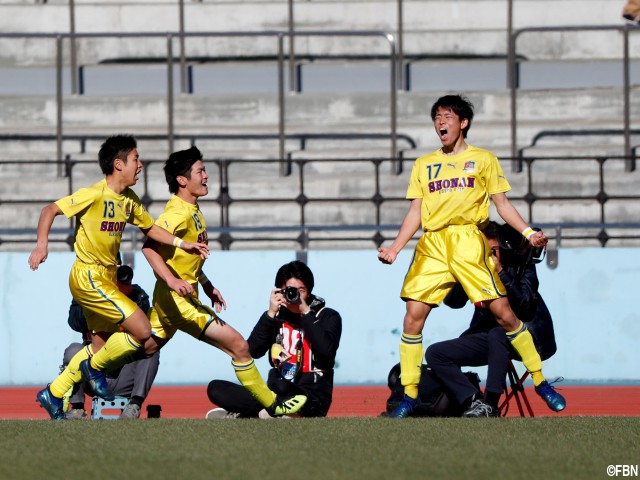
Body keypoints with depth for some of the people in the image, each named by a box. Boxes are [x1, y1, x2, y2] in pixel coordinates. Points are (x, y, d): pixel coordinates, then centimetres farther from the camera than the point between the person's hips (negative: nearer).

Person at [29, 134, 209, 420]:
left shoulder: (129, 201, 8)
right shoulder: (94, 195, -16)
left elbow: (149, 228, 24)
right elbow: (51, 210, -16)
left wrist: (182, 244, 13)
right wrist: (42, 244, -30)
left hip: (105, 279, 9)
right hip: (88, 276, -9)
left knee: (104, 345, 14)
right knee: (142, 331, -15)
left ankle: (53, 395, 25)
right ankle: (94, 367, 6)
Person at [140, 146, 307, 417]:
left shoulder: (192, 210, 14)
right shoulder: (178, 213, -18)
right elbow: (150, 247, -29)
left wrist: (207, 285, 25)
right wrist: (171, 280, -40)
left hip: (172, 301, 10)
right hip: (179, 300, -10)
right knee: (238, 345, -8)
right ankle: (273, 405, -1)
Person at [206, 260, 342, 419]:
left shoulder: (328, 317, 2)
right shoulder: (278, 316, 12)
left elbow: (326, 350, -19)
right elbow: (253, 351, -1)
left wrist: (305, 312, -14)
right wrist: (270, 314, -7)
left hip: (313, 400, -5)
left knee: (280, 387, -40)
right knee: (215, 388, -9)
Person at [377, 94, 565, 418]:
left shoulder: (483, 159, 13)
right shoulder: (424, 165, 19)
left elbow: (502, 204, 11)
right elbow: (415, 212, 16)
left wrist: (528, 232, -4)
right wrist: (395, 248, 2)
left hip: (470, 242, -3)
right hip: (432, 246, 3)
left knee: (503, 313, -9)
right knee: (413, 317, -8)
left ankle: (540, 382, 2)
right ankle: (409, 395, 0)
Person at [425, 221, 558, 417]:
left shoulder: (522, 265, -13)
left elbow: (523, 305, -26)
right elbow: (453, 302, -10)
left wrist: (500, 273, -32)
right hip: (491, 338, 6)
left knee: (498, 333, -39)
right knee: (435, 353, -7)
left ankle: (490, 406, -34)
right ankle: (474, 401, -23)